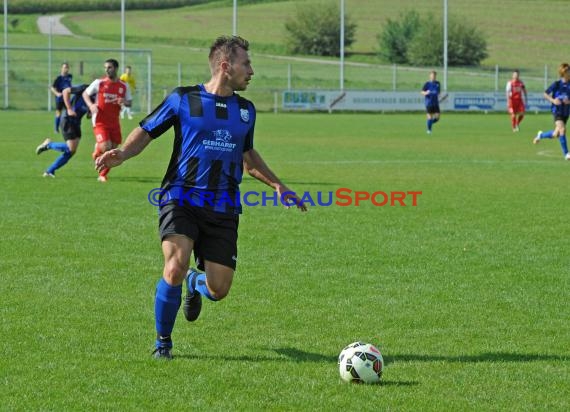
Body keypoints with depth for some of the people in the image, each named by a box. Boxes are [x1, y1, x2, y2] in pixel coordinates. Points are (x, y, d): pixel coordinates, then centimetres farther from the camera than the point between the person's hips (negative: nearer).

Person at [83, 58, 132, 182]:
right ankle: (97, 152, 17)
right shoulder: (99, 83, -4)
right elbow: (85, 93, 7)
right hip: (100, 122, -3)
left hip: (114, 123, 3)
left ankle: (102, 175, 20)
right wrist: (90, 105, -12)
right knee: (106, 147, -19)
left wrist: (124, 102, -13)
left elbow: (129, 103, 12)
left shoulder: (124, 86, 3)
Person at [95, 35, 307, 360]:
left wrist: (278, 185, 22)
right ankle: (163, 341, -1)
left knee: (218, 290, -4)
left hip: (224, 208, 4)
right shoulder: (182, 99, 0)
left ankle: (194, 283, 38)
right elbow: (146, 131, 6)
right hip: (182, 199, -4)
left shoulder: (246, 110, 14)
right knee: (176, 267, -25)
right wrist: (122, 154, -13)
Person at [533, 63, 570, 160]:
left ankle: (541, 135, 44)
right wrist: (553, 100, -18)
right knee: (562, 129, -24)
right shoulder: (557, 84, -9)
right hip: (557, 111, -5)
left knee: (556, 134, 13)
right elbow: (545, 94, 0)